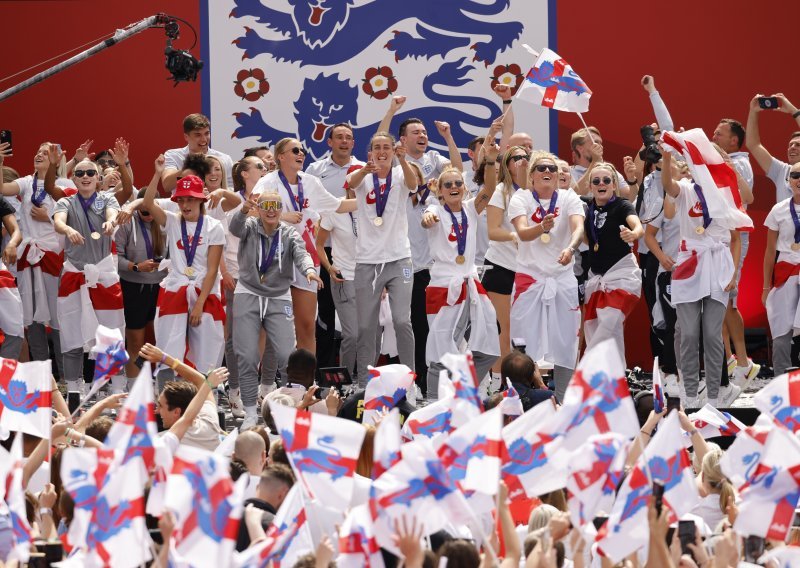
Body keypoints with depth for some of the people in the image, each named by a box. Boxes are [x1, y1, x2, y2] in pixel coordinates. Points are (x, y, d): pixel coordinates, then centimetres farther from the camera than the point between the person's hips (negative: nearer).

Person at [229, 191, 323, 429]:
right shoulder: (250, 227, 0)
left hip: (278, 300, 0)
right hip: (248, 296, 0)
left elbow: (301, 254, -19)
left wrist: (309, 270, -43)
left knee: (288, 356, -10)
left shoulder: (289, 234, 0)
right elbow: (235, 227, -24)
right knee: (247, 357, -4)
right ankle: (250, 412, 5)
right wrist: (244, 210, -47)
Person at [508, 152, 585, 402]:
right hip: (529, 278, -2)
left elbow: (578, 227, -17)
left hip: (563, 279, 2)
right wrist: (542, 227, -42)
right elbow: (522, 233, -20)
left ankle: (563, 404, 14)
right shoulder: (521, 199, -3)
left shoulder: (569, 198, 1)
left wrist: (570, 247, -40)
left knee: (564, 343, 4)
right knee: (526, 346, -3)